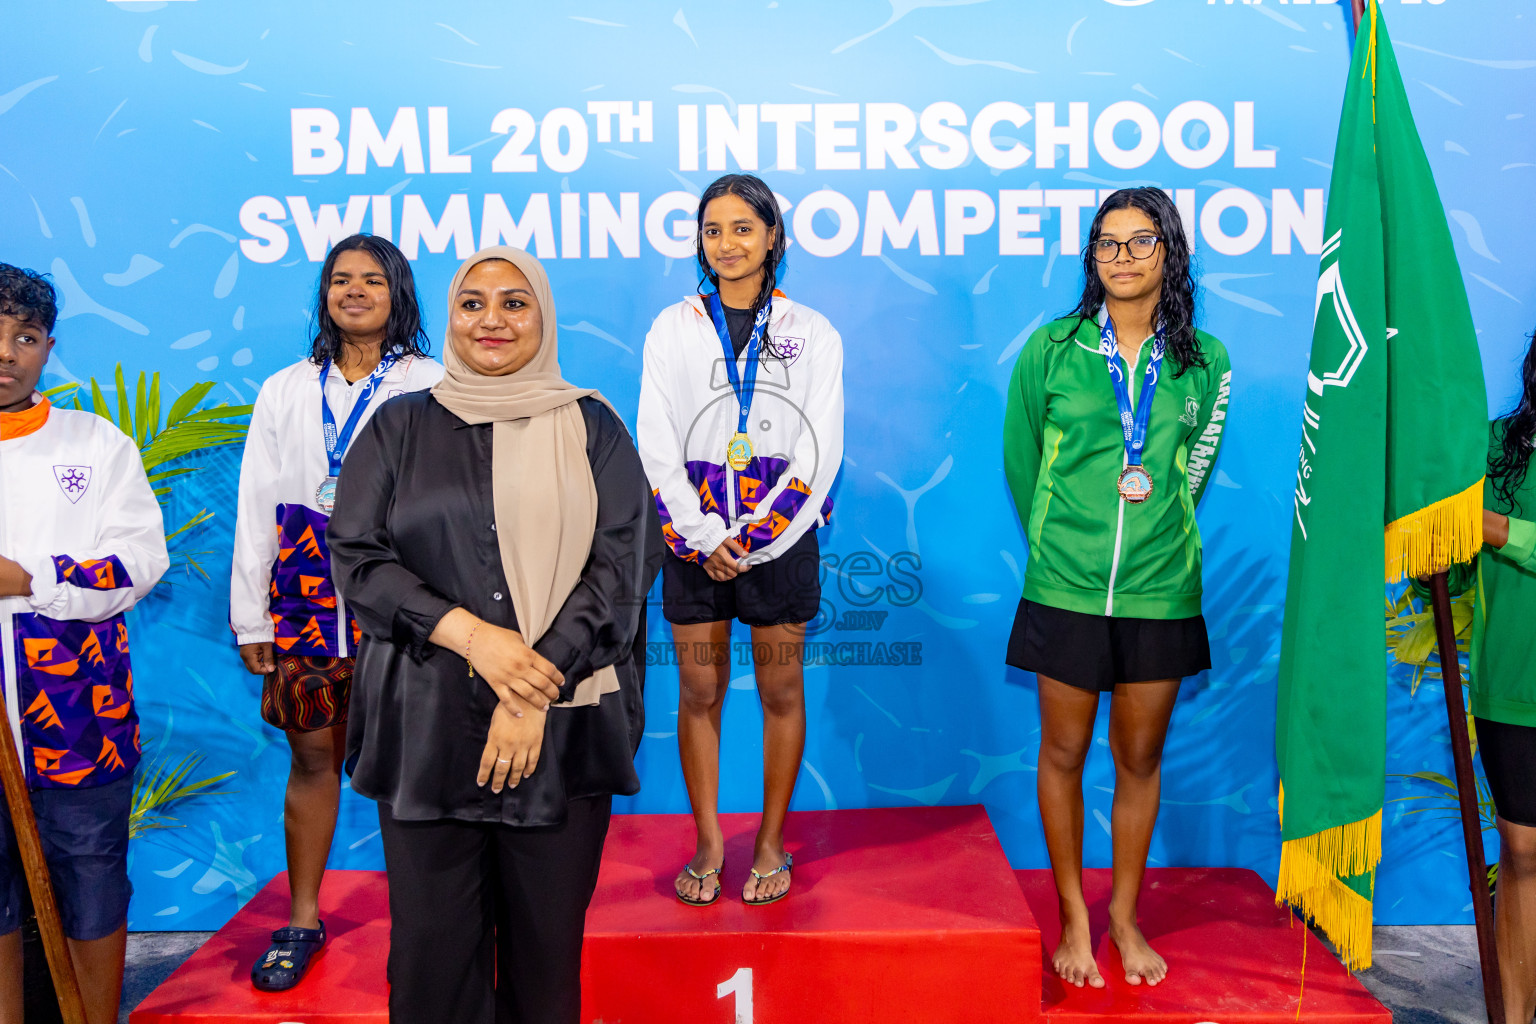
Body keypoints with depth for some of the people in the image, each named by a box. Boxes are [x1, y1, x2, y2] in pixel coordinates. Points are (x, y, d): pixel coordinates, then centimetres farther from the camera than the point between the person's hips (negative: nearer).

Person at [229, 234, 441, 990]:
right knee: (312, 755, 8)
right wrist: (249, 615, 6)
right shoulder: (285, 391, 13)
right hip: (307, 590, 3)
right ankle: (302, 919, 22)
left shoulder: (430, 386, 4)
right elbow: (256, 505, 11)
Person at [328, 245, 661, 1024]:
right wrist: (471, 635, -13)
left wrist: (536, 693, -12)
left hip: (562, 723, 0)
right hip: (427, 721, 1)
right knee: (432, 940, 3)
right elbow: (357, 558, 3)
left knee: (547, 938, 4)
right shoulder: (399, 427, 11)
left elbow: (623, 564, -2)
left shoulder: (591, 428, 8)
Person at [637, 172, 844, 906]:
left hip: (782, 537, 0)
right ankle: (708, 845, 18)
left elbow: (820, 451, -1)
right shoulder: (673, 330, 5)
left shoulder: (812, 334, 4)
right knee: (699, 692, 4)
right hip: (696, 541, 1)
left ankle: (771, 843, 20)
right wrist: (706, 536, -9)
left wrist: (758, 535, -9)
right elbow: (656, 448, 0)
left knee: (781, 691, 5)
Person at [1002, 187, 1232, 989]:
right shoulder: (1051, 350, -2)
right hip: (1066, 590, -1)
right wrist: (1057, 546, 10)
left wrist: (1154, 540, 11)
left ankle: (1125, 916, 30)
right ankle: (1074, 917, 26)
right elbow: (1020, 462, 6)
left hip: (1160, 592, 1)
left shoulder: (1204, 364, 3)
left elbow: (1191, 473, 14)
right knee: (1063, 753, 8)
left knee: (1141, 757, 12)